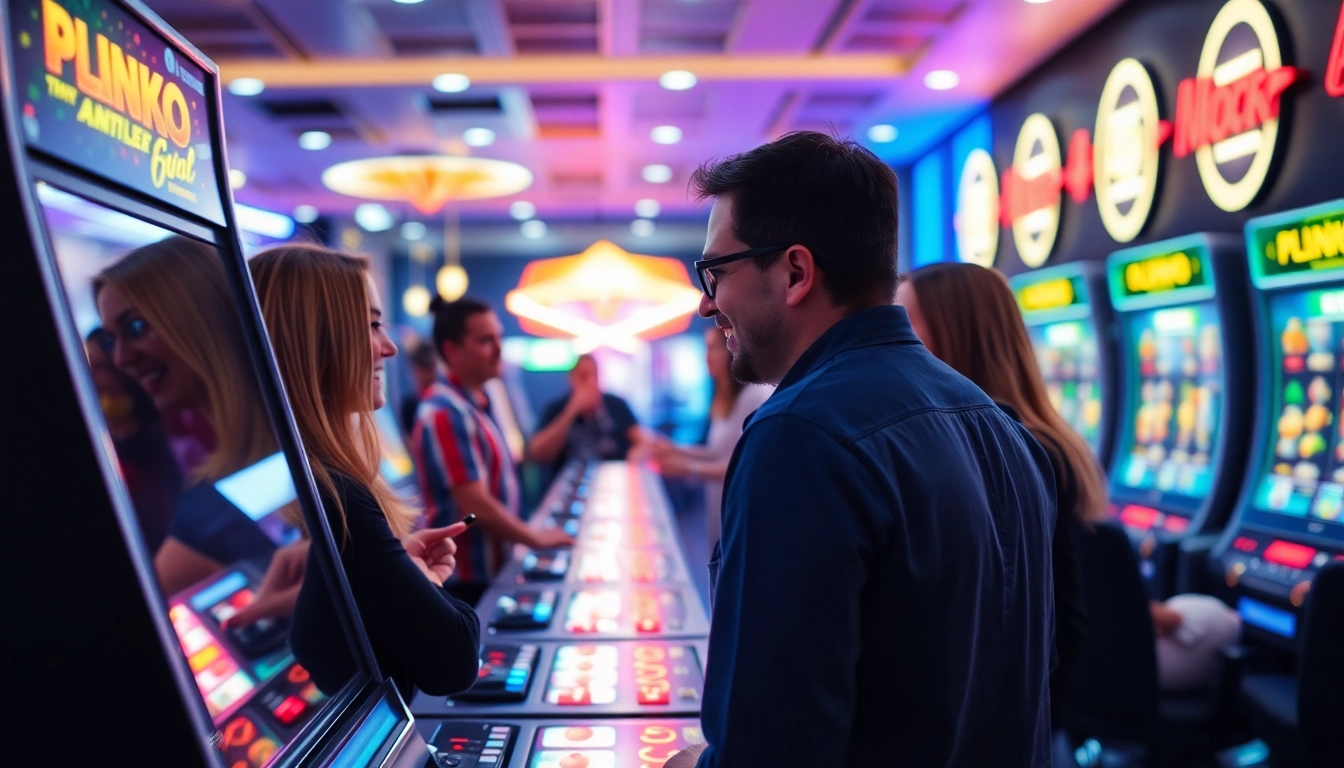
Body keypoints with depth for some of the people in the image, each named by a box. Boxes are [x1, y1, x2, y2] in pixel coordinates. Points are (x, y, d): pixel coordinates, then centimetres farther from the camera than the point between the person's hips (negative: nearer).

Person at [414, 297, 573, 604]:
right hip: (465, 578, -9)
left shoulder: (476, 402, 9)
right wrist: (536, 539, -13)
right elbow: (476, 507, -25)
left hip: (489, 568, 9)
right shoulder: (448, 412, -22)